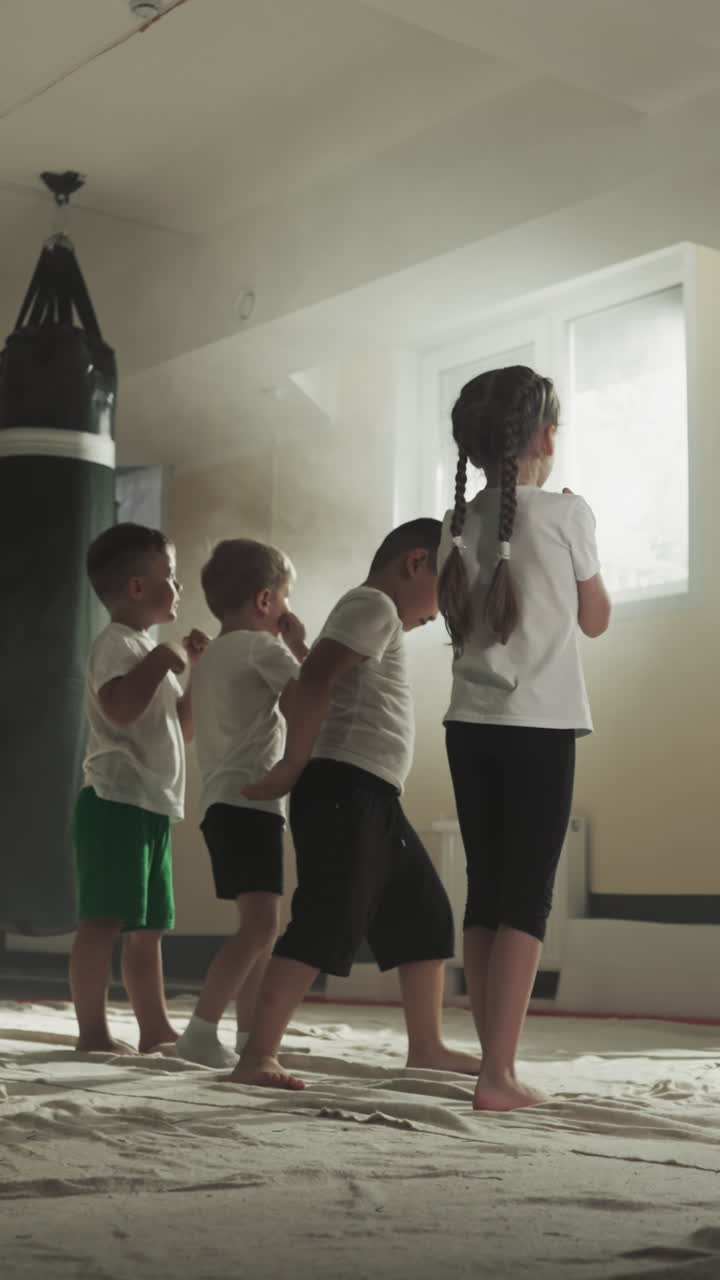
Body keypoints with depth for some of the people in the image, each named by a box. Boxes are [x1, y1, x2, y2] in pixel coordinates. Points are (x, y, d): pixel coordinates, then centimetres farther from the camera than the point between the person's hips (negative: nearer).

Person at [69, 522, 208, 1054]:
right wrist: (163, 660, -16)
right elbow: (119, 707, -27)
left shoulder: (151, 649, 23)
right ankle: (93, 1031, -11)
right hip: (117, 802, -10)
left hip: (152, 808, 10)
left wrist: (197, 670, 16)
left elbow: (181, 729, 25)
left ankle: (156, 1029, 18)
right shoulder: (117, 642, -8)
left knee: (148, 926, 12)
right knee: (104, 920, -11)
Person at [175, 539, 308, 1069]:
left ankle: (250, 1039, 16)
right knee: (260, 925, -15)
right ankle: (201, 1029, -20)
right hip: (249, 801, -10)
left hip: (222, 802, 10)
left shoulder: (213, 655, 20)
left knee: (261, 927, 14)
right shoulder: (264, 647, -7)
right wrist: (299, 646, 4)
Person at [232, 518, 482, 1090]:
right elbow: (315, 678, -20)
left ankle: (427, 1046, 27)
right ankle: (257, 1057, -14)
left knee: (425, 915, 16)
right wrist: (294, 767, -18)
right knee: (325, 923, -14)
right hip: (344, 789, -11)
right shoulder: (374, 604, -7)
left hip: (376, 798, 11)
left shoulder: (376, 616, 24)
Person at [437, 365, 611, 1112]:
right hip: (539, 727, -5)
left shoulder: (459, 525, 8)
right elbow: (595, 619, 7)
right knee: (526, 898, -3)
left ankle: (494, 1063, 13)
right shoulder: (566, 514, -5)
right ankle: (499, 1074, -5)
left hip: (470, 724, 5)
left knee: (485, 895, 9)